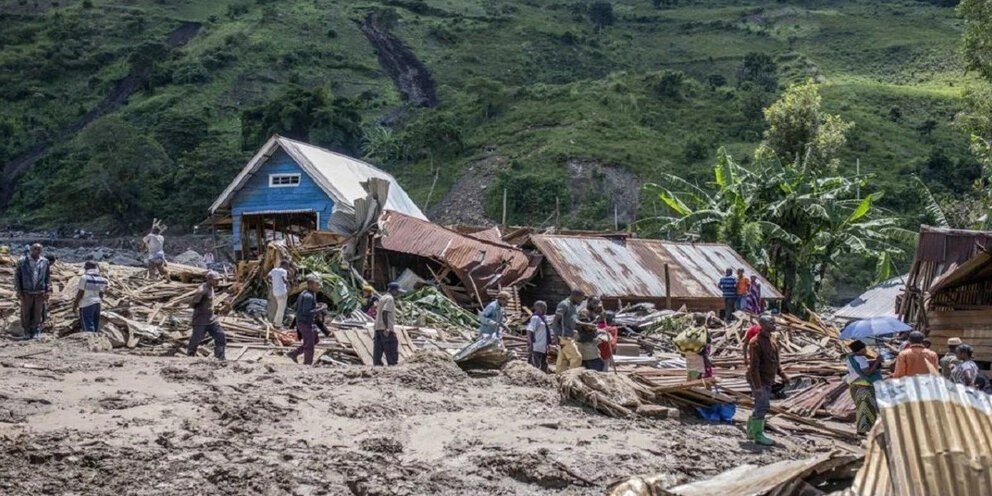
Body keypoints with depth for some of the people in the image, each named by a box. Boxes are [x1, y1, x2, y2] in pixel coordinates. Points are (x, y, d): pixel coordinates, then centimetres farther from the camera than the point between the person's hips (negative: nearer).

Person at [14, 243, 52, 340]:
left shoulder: (45, 262, 5)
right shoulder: (22, 261, 0)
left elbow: (48, 277, 9)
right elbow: (17, 276, 2)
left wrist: (48, 291, 2)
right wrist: (18, 291, -3)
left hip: (40, 293, 1)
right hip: (26, 292, -1)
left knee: (38, 313, 2)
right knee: (26, 313, 4)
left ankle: (37, 332, 11)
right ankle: (27, 332, 14)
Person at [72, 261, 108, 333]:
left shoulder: (85, 278, -12)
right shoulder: (100, 279, 6)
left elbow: (80, 294, -12)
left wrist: (75, 306, -5)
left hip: (87, 305, -7)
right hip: (97, 304, 7)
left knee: (88, 329, -8)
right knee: (96, 328, 13)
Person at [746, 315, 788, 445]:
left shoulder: (771, 341, 11)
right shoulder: (756, 342, -19)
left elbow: (775, 361, 22)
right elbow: (753, 366, -22)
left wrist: (782, 375, 12)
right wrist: (757, 386, -26)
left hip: (768, 380, 9)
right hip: (759, 380, -9)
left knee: (762, 406, 14)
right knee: (763, 406, -9)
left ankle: (751, 432, 26)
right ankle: (758, 435, 0)